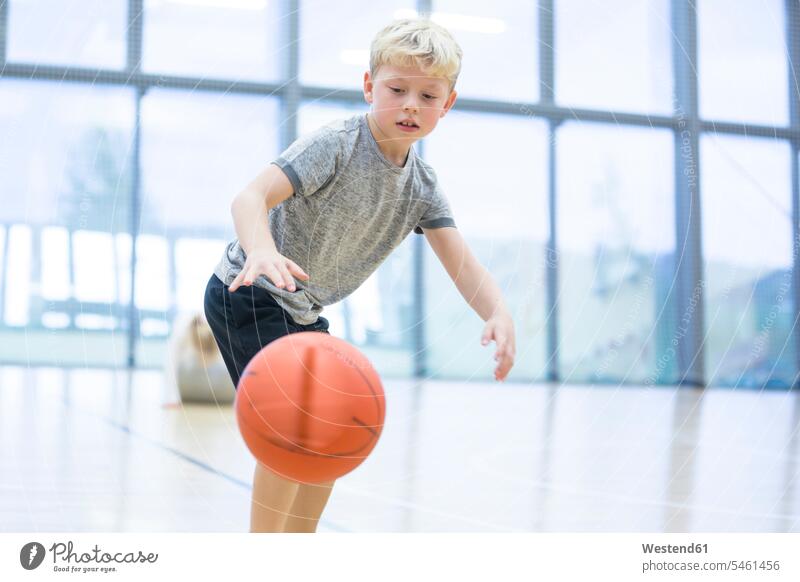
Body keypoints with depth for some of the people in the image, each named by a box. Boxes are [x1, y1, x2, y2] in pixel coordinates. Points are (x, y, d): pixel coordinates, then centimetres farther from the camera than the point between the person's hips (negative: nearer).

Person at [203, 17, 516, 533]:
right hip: (249, 294, -8)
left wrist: (498, 313, -32)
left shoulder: (424, 187, -3)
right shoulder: (335, 145, -23)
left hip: (303, 311, 9)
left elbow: (463, 264, -11)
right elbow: (252, 196, -34)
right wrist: (262, 251, -57)